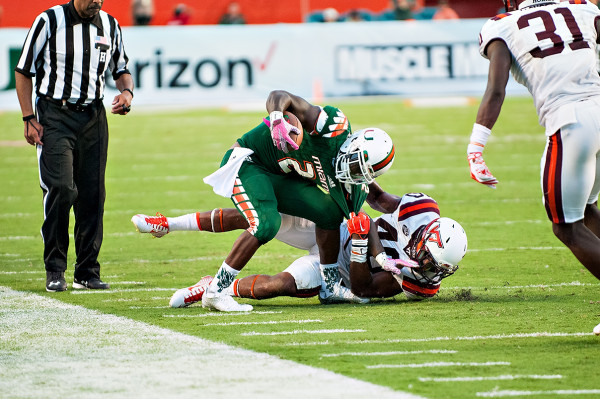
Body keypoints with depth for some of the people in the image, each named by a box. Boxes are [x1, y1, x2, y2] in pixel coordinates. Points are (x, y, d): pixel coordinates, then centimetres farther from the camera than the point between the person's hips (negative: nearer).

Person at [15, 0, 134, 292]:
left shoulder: (109, 25, 7)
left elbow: (121, 69, 20)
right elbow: (24, 71, 0)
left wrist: (127, 91, -3)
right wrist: (29, 119, -6)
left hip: (93, 117, 4)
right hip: (55, 117, -4)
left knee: (92, 194, 2)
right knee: (61, 188, -16)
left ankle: (87, 272, 12)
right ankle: (54, 270, -5)